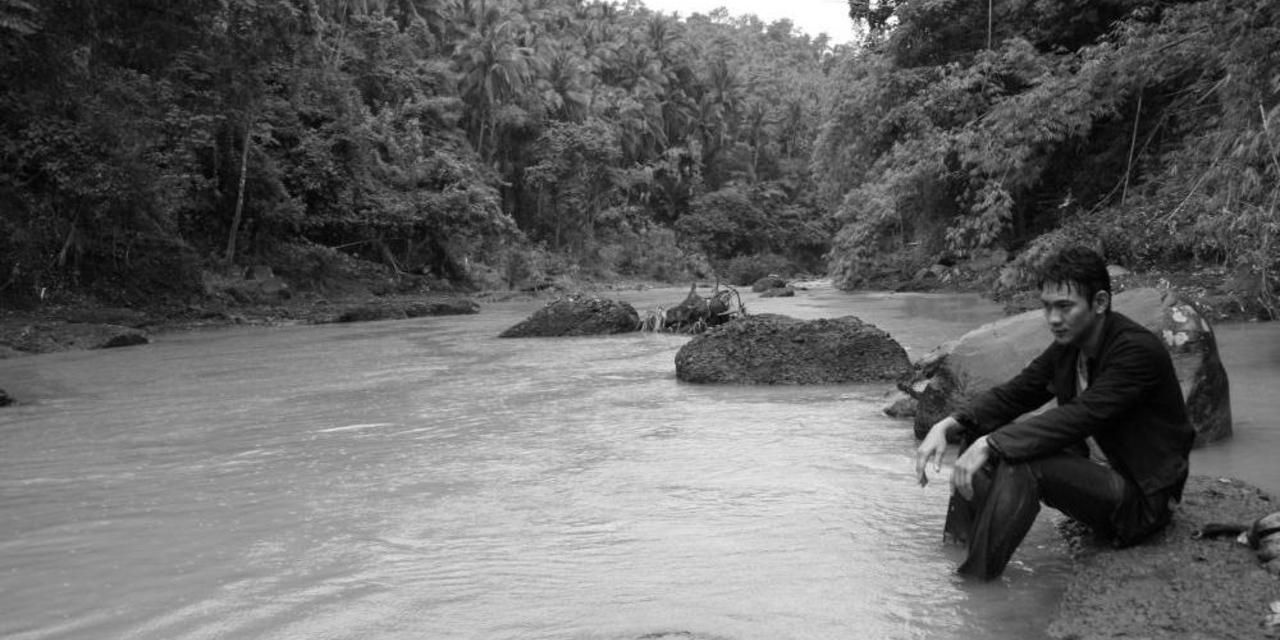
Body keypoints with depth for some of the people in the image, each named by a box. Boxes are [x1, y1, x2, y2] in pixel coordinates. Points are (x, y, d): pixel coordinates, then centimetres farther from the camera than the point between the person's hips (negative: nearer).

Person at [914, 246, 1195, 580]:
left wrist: (991, 444, -36)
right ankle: (956, 546, -6)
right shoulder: (1068, 346, 2)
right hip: (1110, 473, 8)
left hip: (1143, 500, -8)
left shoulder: (1139, 350, -22)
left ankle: (972, 583, -29)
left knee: (1022, 464, -32)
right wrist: (947, 426, -15)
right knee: (981, 429, -2)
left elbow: (1078, 417, -31)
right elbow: (1012, 394, 2)